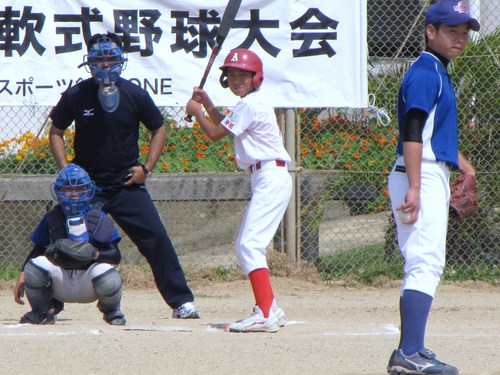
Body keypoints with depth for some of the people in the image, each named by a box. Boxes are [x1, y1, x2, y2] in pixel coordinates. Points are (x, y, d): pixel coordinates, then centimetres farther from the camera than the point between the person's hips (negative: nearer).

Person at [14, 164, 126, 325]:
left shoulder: (99, 218, 0)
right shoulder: (51, 218, 6)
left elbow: (116, 256, -5)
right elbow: (37, 251, 5)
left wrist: (96, 254, -26)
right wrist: (23, 274, -11)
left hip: (88, 282, -1)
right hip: (60, 280, 1)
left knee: (109, 278, -34)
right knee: (35, 266, -29)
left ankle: (111, 311, 6)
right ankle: (42, 312, 2)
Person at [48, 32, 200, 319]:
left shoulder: (136, 95, -3)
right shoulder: (76, 96, -4)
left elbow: (159, 129, 10)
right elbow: (56, 132, 8)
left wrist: (147, 167, -1)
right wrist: (66, 169, -4)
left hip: (127, 183, 0)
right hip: (85, 185, 0)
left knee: (156, 238, -7)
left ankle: (182, 302, 0)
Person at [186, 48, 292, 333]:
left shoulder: (249, 105, -11)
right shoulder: (255, 103, 19)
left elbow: (216, 134, -7)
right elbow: (226, 127, 31)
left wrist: (197, 113, 9)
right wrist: (208, 104, 20)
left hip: (270, 178, -11)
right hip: (268, 179, 11)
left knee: (250, 245, -18)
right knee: (246, 245, 17)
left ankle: (266, 315, -27)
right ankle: (271, 309, 22)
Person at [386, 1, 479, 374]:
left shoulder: (438, 73, 19)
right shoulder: (426, 73, -13)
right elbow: (412, 132, -22)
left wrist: (463, 165, 28)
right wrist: (414, 187, -28)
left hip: (430, 178, 11)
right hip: (422, 177, -11)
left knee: (424, 265, 15)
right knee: (426, 263, -17)